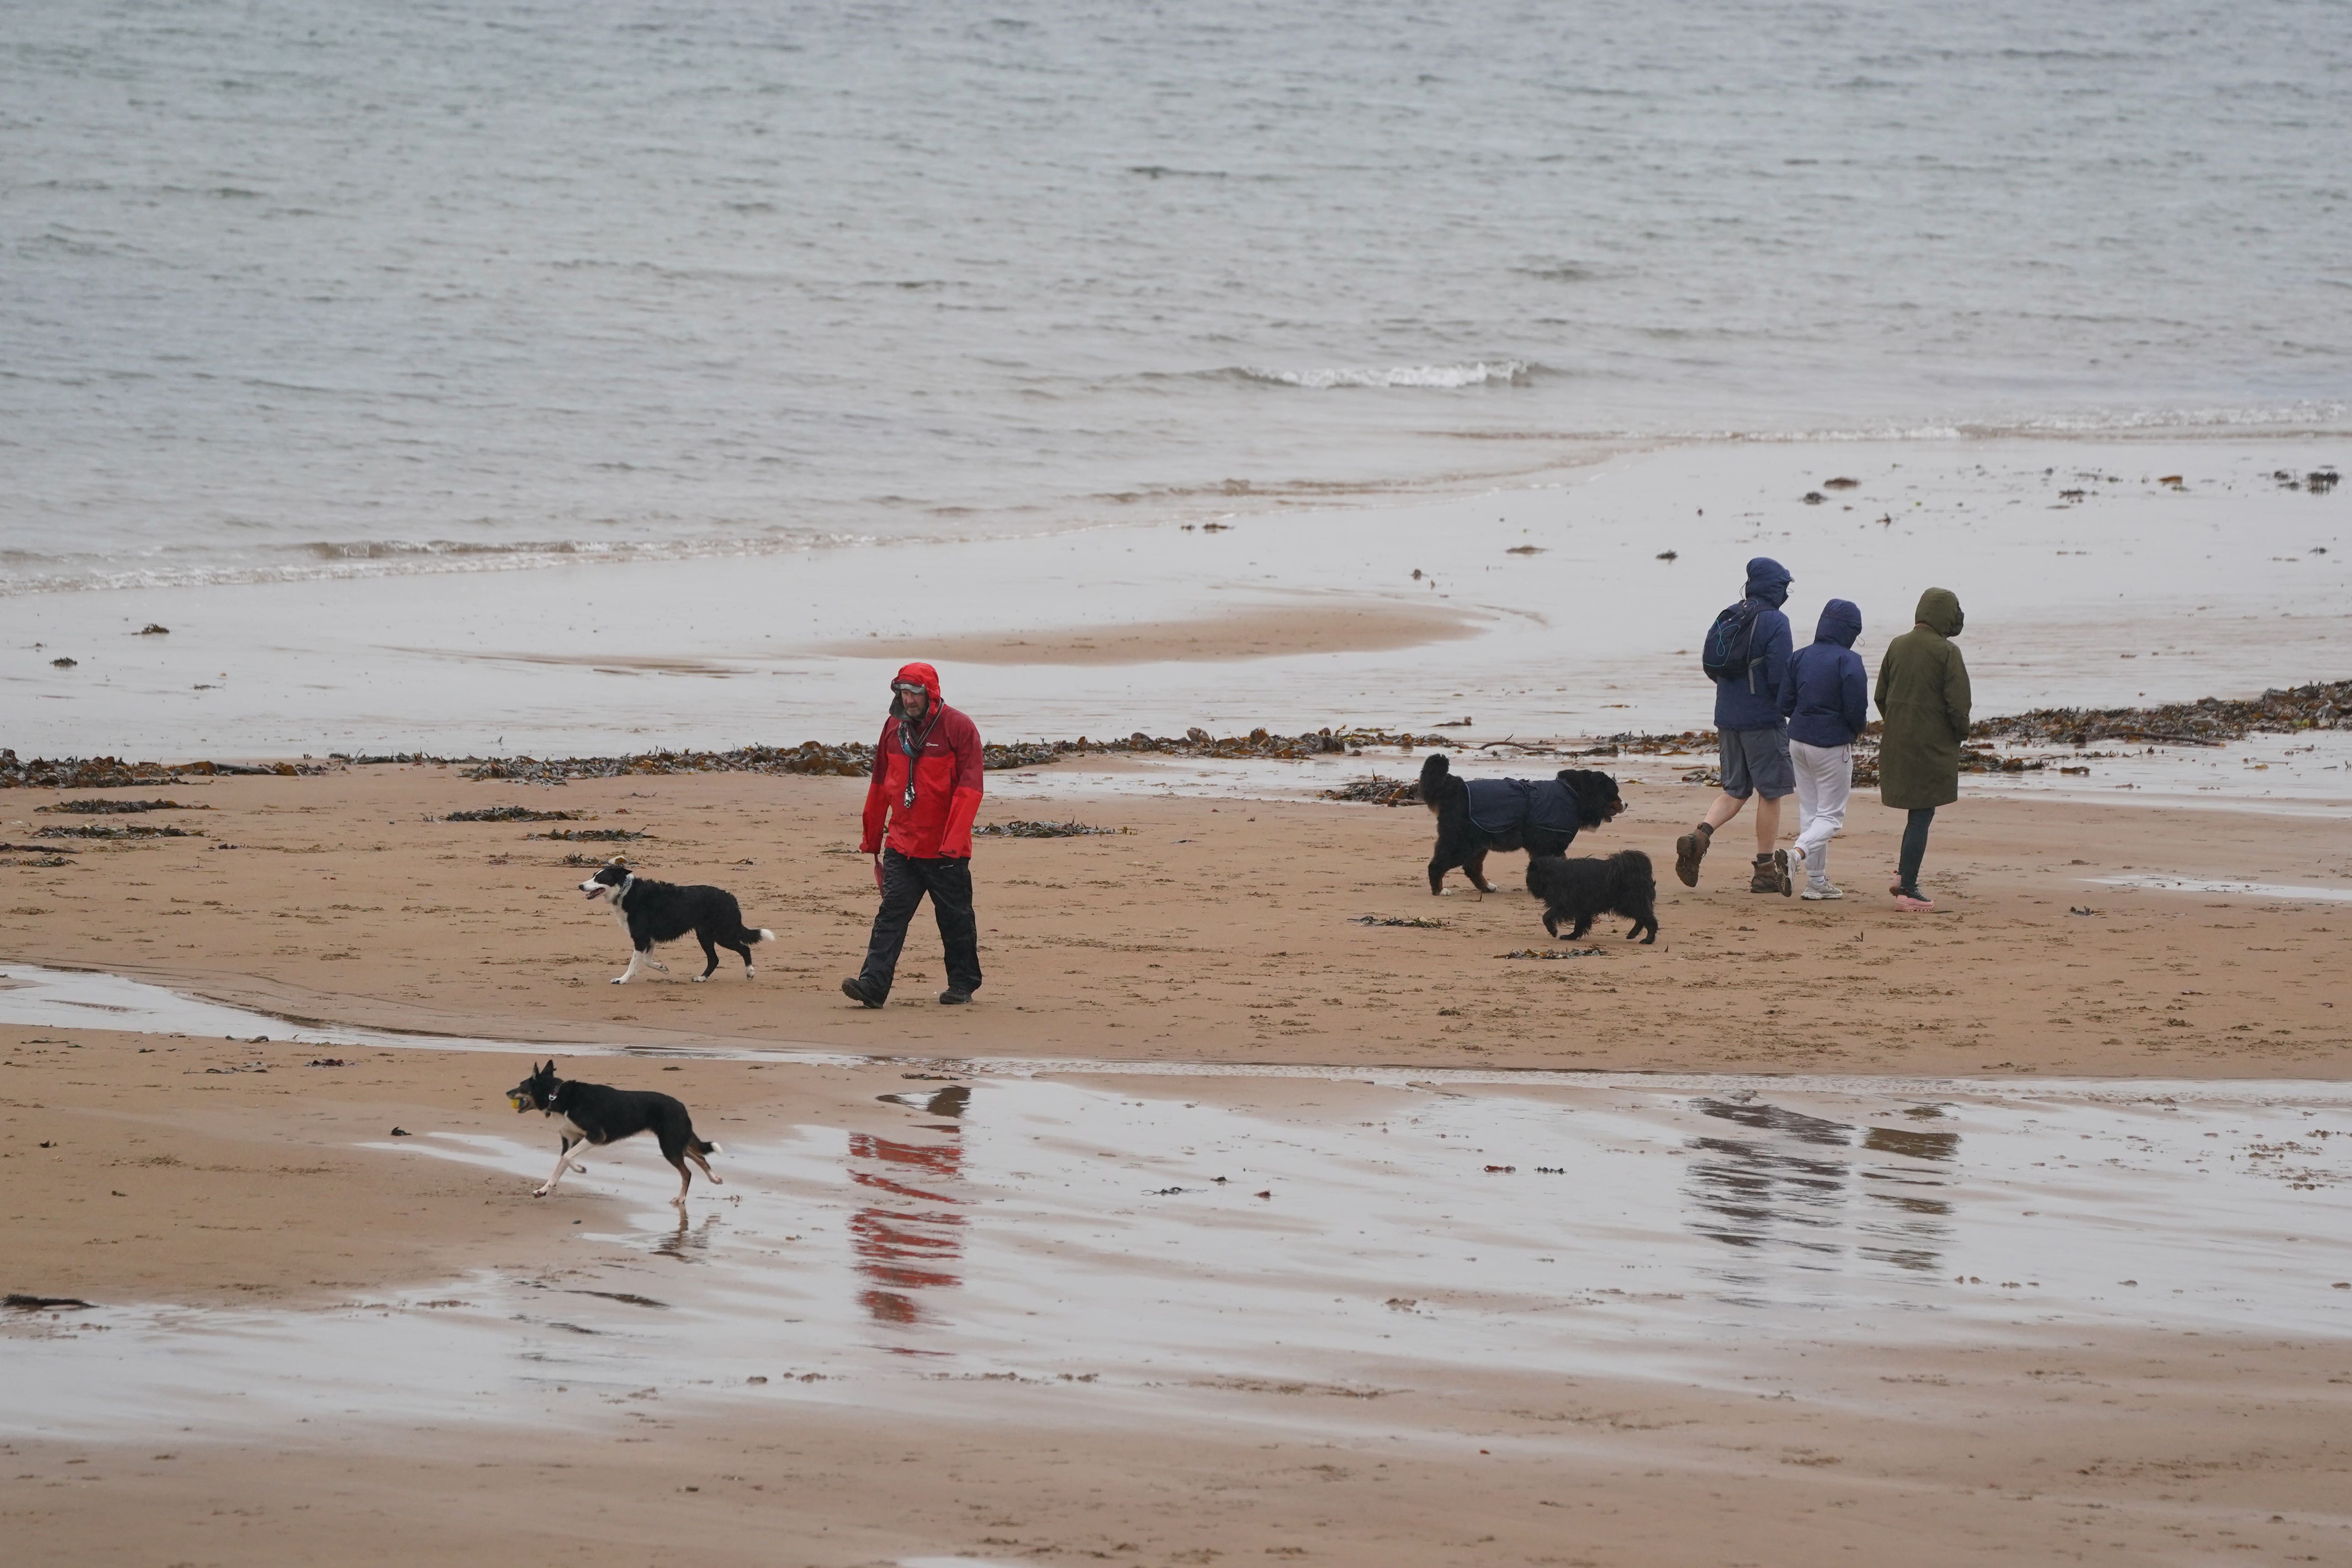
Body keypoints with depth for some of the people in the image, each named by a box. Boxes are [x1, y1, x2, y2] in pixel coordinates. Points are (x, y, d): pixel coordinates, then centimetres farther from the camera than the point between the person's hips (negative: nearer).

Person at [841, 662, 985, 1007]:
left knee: (955, 919, 8)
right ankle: (873, 985, -15)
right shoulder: (894, 727, 8)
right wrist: (872, 843, 17)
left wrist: (952, 843, -22)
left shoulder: (958, 728, -8)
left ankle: (962, 985, 22)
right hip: (902, 846, 4)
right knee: (891, 913, -6)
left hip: (945, 849, -4)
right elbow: (879, 788, 16)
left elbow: (969, 789, -13)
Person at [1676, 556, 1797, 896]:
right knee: (1770, 792, 4)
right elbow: (1780, 676, -18)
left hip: (1727, 715, 6)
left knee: (1735, 791, 14)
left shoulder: (1727, 618, 8)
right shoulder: (1774, 622, -13)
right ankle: (1766, 871, 7)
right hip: (1763, 720, -6)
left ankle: (1699, 836, -11)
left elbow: (1710, 665, 13)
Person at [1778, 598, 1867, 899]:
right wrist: (1858, 727, 5)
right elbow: (1856, 708, -17)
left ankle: (1817, 880, 17)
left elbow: (1785, 704, 2)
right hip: (1832, 746, -5)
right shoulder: (1848, 661, -15)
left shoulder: (1799, 657, 1)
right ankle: (1798, 853, -25)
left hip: (1799, 741, 6)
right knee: (1831, 816, 2)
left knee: (1809, 811, 15)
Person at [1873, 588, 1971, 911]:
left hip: (1896, 743, 6)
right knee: (1922, 815, -1)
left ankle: (1904, 876, 16)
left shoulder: (1897, 646, 6)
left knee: (1919, 812, 21)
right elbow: (1958, 703, -14)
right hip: (1933, 745, -6)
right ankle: (1908, 888, -2)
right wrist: (1961, 733, 3)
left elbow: (1880, 696, 11)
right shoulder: (1947, 652, -12)